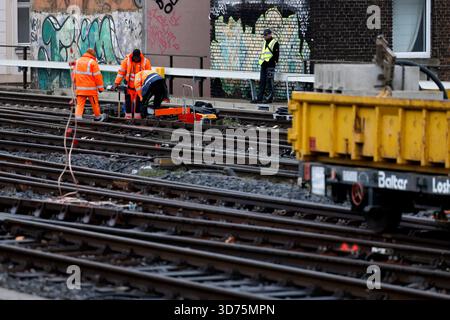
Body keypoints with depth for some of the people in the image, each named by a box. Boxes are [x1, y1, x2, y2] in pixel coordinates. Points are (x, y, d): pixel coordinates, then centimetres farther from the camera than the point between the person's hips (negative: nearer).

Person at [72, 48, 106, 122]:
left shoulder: (77, 61, 10)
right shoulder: (93, 62, -9)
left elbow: (74, 74, 15)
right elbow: (97, 76, -10)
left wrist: (75, 86, 23)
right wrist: (101, 87, -1)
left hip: (79, 88, 4)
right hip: (91, 88, -4)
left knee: (80, 103, 4)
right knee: (95, 103, 12)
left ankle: (78, 116, -12)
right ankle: (98, 116, 26)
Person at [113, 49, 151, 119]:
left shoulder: (146, 62, -4)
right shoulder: (127, 61, -5)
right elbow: (121, 72, -2)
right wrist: (116, 83, -6)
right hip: (129, 86, 0)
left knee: (138, 102, 2)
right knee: (128, 101, 1)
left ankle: (137, 117, 11)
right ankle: (128, 117, 8)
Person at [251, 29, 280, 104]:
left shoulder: (274, 43, -5)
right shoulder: (264, 43, 19)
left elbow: (276, 55, -9)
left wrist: (274, 62, -15)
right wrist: (261, 60, 17)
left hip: (270, 65, -8)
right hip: (263, 65, 8)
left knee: (269, 82, -8)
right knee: (262, 82, 7)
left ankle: (270, 98, -5)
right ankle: (259, 98, 9)